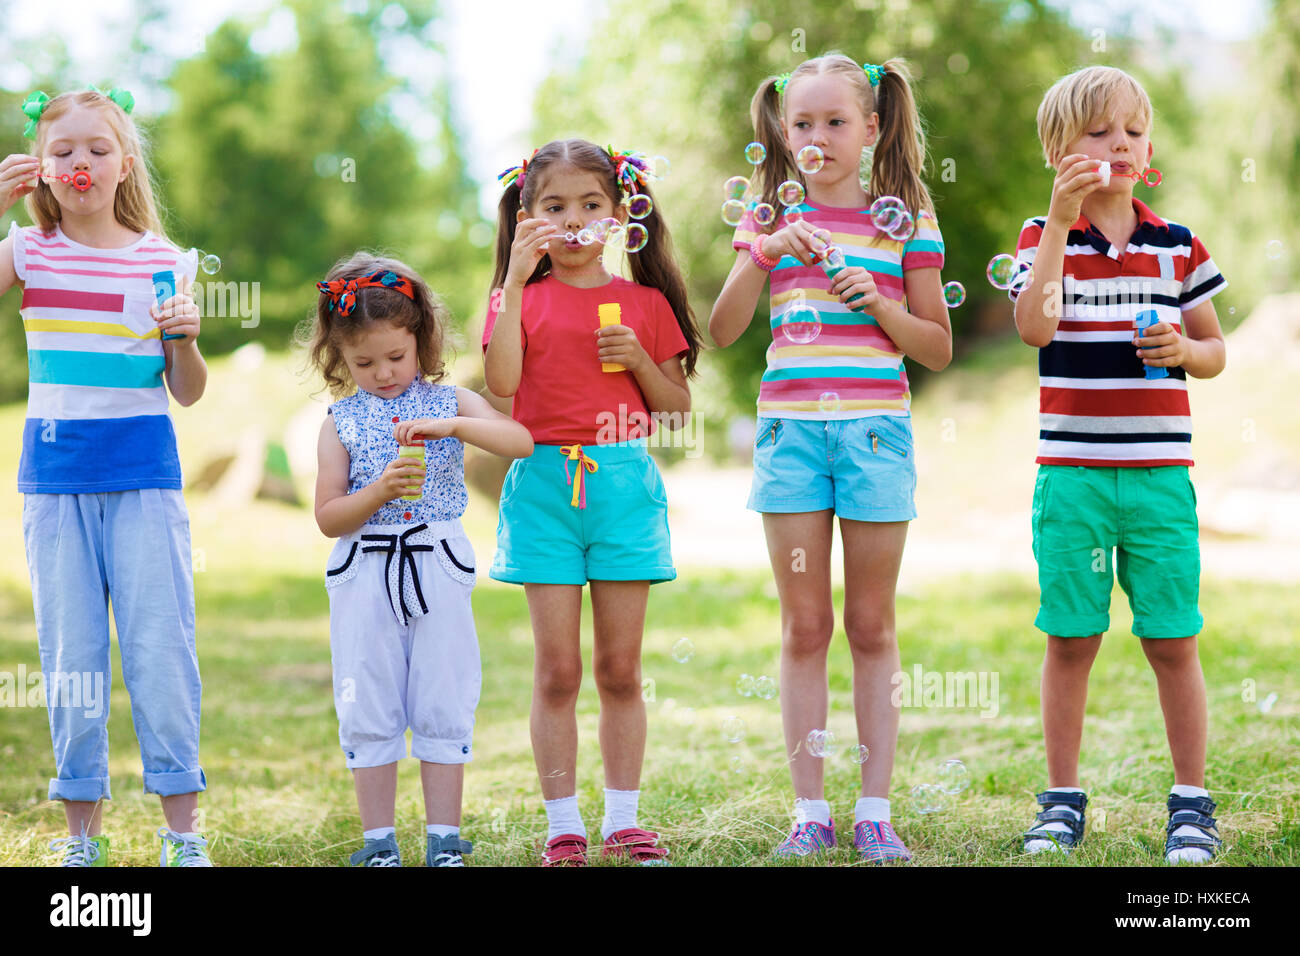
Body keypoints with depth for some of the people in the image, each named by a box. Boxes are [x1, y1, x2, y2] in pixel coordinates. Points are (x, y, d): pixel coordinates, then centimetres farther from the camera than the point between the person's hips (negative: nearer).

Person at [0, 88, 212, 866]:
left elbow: (187, 393, 5)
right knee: (70, 652, 5)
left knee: (161, 645, -2)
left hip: (144, 473, -1)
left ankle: (183, 828, 7)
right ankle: (83, 830, 14)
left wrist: (185, 340, -14)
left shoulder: (163, 262, 3)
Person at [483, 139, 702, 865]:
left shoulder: (645, 303, 8)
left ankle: (624, 820, 14)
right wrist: (516, 280, -16)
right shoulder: (523, 297, 5)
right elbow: (501, 382, -13)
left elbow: (678, 409, 10)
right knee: (558, 670, 0)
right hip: (546, 483, -1)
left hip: (624, 482, 1)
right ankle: (563, 824, 8)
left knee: (620, 669, 5)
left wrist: (638, 359, -8)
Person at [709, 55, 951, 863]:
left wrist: (878, 304, -11)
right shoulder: (773, 220, 9)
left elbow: (939, 348, 5)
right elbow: (722, 332, 2)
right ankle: (811, 811, 9)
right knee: (805, 627, 4)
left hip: (875, 429, -1)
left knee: (872, 626, 4)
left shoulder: (905, 221, 4)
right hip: (791, 426, 1)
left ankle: (875, 810, 9)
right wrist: (766, 252, -9)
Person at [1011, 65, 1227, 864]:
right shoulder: (1045, 238, 2)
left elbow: (1215, 349, 15)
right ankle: (1064, 801, 16)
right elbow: (1034, 327, -17)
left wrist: (1184, 351, -8)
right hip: (1072, 473, -1)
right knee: (1070, 640, 5)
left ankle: (1192, 804, 14)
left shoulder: (1177, 246, 7)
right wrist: (1062, 220, -20)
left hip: (1160, 474, 1)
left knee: (1173, 642, 3)